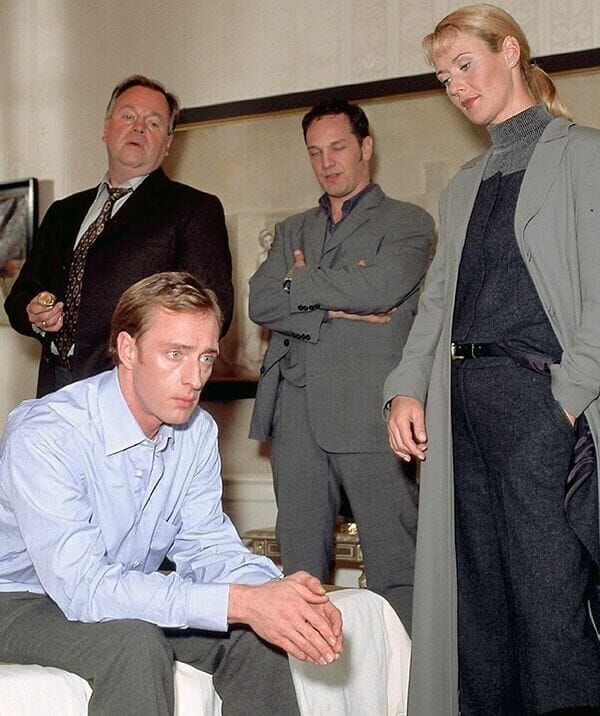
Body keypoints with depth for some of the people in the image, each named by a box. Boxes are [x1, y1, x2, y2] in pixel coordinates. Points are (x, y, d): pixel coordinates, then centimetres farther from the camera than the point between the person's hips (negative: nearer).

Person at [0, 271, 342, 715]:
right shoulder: (44, 437, -28)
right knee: (134, 642, -33)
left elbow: (205, 544, 0)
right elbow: (81, 585, -34)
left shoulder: (198, 432, -5)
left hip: (129, 598, 6)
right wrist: (239, 602, -39)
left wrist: (277, 592, -23)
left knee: (257, 631, -14)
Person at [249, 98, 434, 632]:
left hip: (368, 411, -5)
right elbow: (261, 303, 6)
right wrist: (335, 308, -8)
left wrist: (301, 284, 0)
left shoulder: (407, 223, 6)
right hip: (296, 409, 5)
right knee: (299, 562, 9)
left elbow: (379, 287, -14)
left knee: (395, 565, -4)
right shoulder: (293, 231, 22)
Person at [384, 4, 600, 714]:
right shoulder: (463, 187, 22)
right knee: (478, 594, 9)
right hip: (462, 401, 7)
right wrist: (406, 389, 3)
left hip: (538, 395, -7)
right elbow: (436, 300, 17)